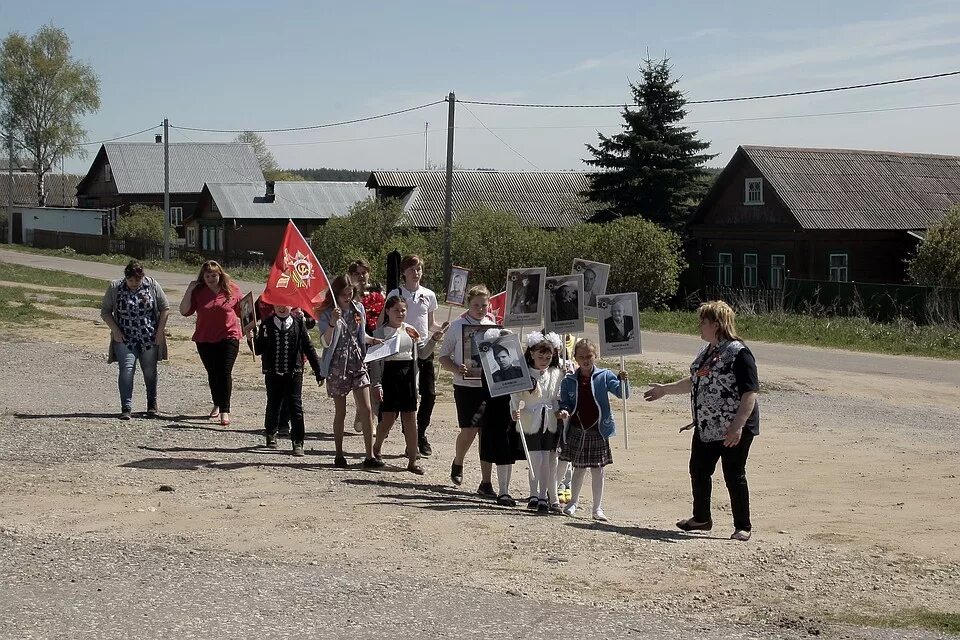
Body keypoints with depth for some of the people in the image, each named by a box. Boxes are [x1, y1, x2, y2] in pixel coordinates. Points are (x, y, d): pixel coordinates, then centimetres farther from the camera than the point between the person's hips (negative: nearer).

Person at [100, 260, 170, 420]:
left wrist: (160, 331, -4)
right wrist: (115, 331, -9)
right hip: (125, 339, -1)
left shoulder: (152, 285, -2)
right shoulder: (114, 287, -3)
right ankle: (126, 408, -12)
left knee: (150, 372, 10)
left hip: (149, 339, 1)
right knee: (126, 370, -13)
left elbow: (165, 308, 3)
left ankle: (152, 403, 30)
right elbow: (105, 312, 2)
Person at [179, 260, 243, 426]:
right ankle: (217, 405, 33)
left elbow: (242, 311, 6)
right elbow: (184, 311, -4)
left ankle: (225, 411, -13)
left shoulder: (232, 289, -2)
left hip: (228, 338, -3)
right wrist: (189, 291, -11)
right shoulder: (198, 292, 0)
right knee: (213, 373, 14)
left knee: (225, 372, -11)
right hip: (205, 339, 3)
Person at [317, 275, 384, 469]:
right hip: (337, 366, -4)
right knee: (340, 412, 4)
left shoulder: (358, 309, 9)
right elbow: (326, 341, -19)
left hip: (357, 363, 4)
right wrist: (333, 322, -33)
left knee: (366, 409, -4)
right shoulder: (327, 314, -7)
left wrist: (374, 341, 5)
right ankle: (339, 455, 17)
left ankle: (370, 456, -3)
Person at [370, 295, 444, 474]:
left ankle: (412, 460, 4)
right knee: (388, 418, -2)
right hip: (389, 374, -3)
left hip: (408, 374, 3)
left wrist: (433, 340, -5)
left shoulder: (411, 330, 11)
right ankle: (376, 449, 25)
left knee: (410, 418, 1)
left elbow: (422, 352, 13)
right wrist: (376, 385, -9)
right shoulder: (380, 332, -1)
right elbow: (375, 360, -3)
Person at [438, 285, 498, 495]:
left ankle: (486, 483, 4)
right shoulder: (457, 326, 0)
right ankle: (457, 463, 27)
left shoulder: (494, 327, 8)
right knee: (469, 430, -7)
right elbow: (444, 356, 3)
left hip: (490, 385, 2)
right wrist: (457, 369, -16)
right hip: (465, 385, -2)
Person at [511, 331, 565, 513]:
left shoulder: (557, 374, 4)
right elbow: (515, 397, -8)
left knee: (550, 461, 4)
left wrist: (560, 411, -6)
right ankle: (536, 496, 11)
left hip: (551, 423, 3)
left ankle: (552, 498, 11)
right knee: (535, 461, 0)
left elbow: (558, 398, 11)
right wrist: (515, 410, -25)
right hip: (530, 423, -2)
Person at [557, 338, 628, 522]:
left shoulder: (604, 376, -3)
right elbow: (565, 402, 6)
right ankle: (573, 502, 30)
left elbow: (622, 393, -10)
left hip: (598, 431, -1)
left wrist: (622, 381, -30)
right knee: (579, 468, 12)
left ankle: (598, 508, 12)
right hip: (577, 431, 1)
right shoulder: (569, 381, 1)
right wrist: (564, 410, -16)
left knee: (597, 470, 4)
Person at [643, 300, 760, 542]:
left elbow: (750, 393, -22)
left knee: (734, 476, -2)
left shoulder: (738, 353, -17)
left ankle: (743, 527, 11)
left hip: (732, 430, -9)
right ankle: (701, 518, 33)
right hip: (706, 427, 9)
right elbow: (695, 382, 27)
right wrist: (665, 389, 30)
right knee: (698, 471, 16)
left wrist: (738, 426, -28)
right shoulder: (707, 352, 12)